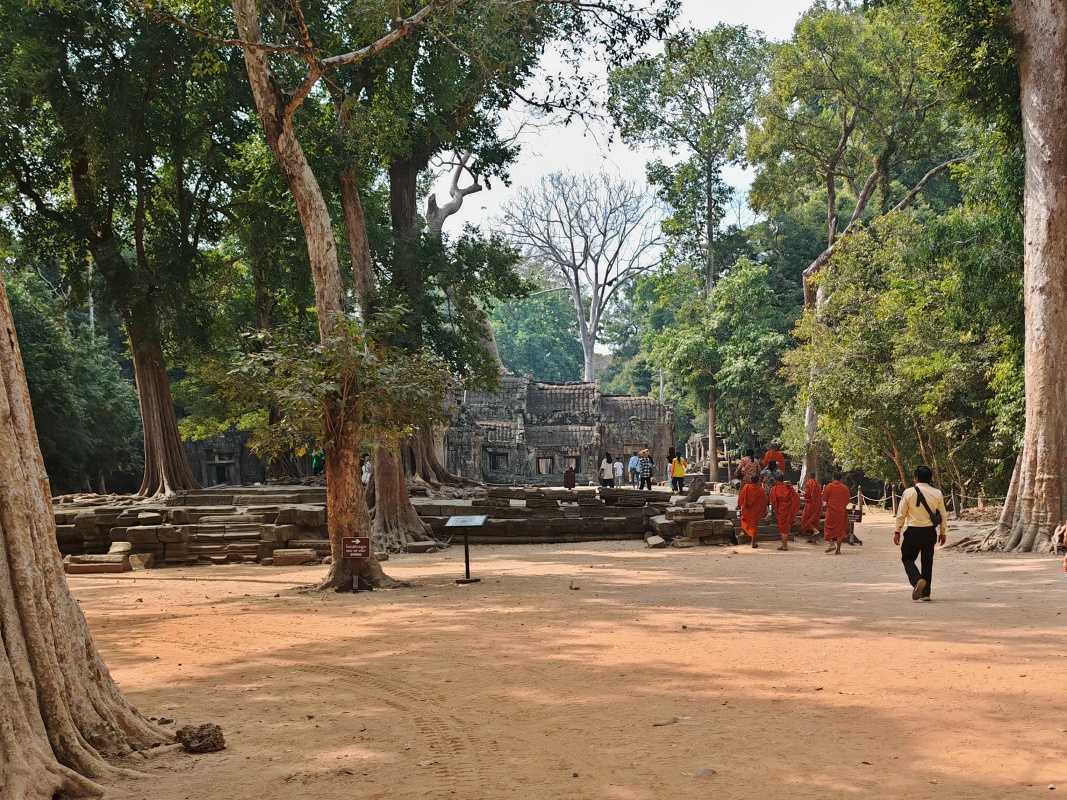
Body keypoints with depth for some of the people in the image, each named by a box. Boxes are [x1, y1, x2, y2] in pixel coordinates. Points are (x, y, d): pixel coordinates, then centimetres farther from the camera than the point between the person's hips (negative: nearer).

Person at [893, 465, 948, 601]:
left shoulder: (909, 492, -7)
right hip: (930, 531, 3)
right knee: (927, 561, 13)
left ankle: (918, 580, -18)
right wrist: (942, 532, 17)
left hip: (913, 531, -3)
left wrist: (897, 531, 5)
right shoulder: (937, 494, 1)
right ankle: (925, 592, 16)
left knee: (908, 558, 9)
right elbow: (943, 515, 6)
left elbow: (901, 514, -4)